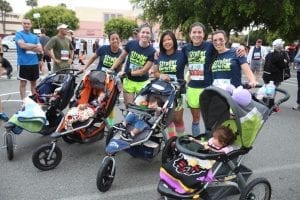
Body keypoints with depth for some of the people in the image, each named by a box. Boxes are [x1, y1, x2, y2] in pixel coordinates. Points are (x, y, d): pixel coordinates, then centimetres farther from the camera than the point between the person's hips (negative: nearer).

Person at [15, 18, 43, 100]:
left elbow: (40, 49, 1)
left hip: (34, 63, 4)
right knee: (23, 83, 2)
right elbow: (22, 45, -17)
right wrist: (35, 46, -5)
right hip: (23, 63, -4)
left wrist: (28, 47, -10)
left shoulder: (35, 36, 12)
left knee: (34, 82, 12)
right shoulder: (19, 34, -1)